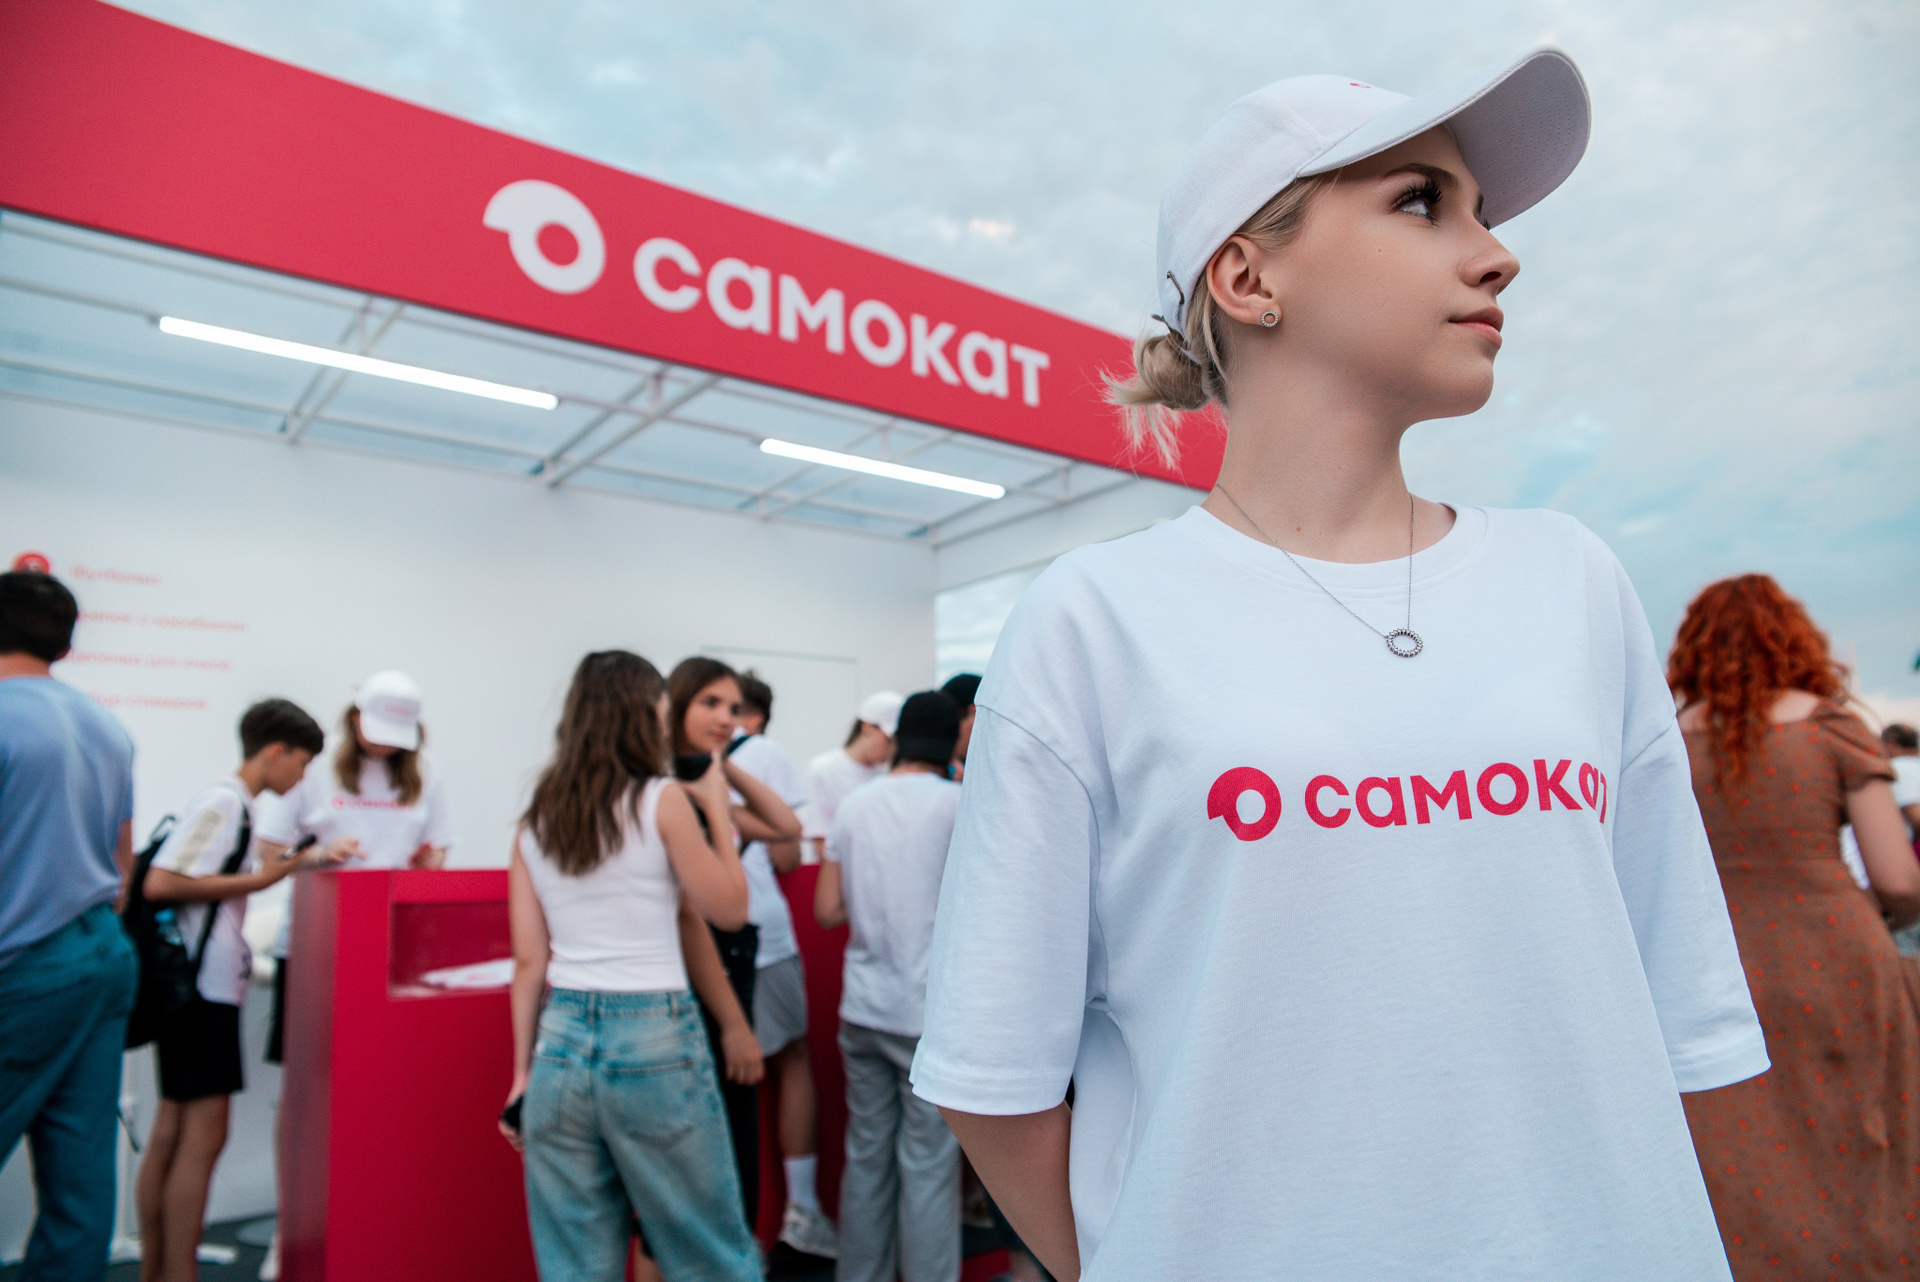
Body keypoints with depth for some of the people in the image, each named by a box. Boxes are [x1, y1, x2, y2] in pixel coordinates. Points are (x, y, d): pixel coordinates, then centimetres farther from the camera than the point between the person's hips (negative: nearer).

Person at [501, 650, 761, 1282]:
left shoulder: (534, 822, 7)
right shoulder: (662, 800, -7)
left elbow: (529, 961, 7)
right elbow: (730, 908, 0)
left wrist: (523, 1070, 12)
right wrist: (717, 810, 8)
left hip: (562, 1042, 5)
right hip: (653, 1041, -5)